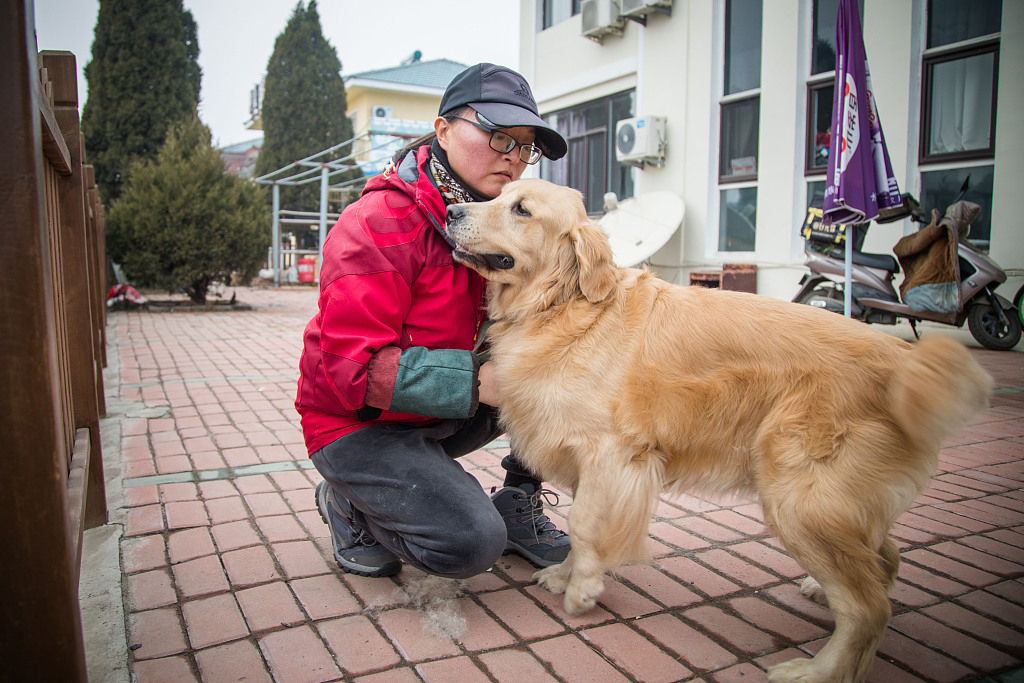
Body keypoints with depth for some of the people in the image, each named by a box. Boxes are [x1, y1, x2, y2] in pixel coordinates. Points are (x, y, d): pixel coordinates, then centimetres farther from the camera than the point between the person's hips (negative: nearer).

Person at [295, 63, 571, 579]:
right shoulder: (379, 225, -23)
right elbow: (351, 366, -28)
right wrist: (475, 381, -32)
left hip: (445, 415, 7)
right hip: (358, 422, -7)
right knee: (471, 541, -25)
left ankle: (517, 506, 8)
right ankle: (349, 504, 4)